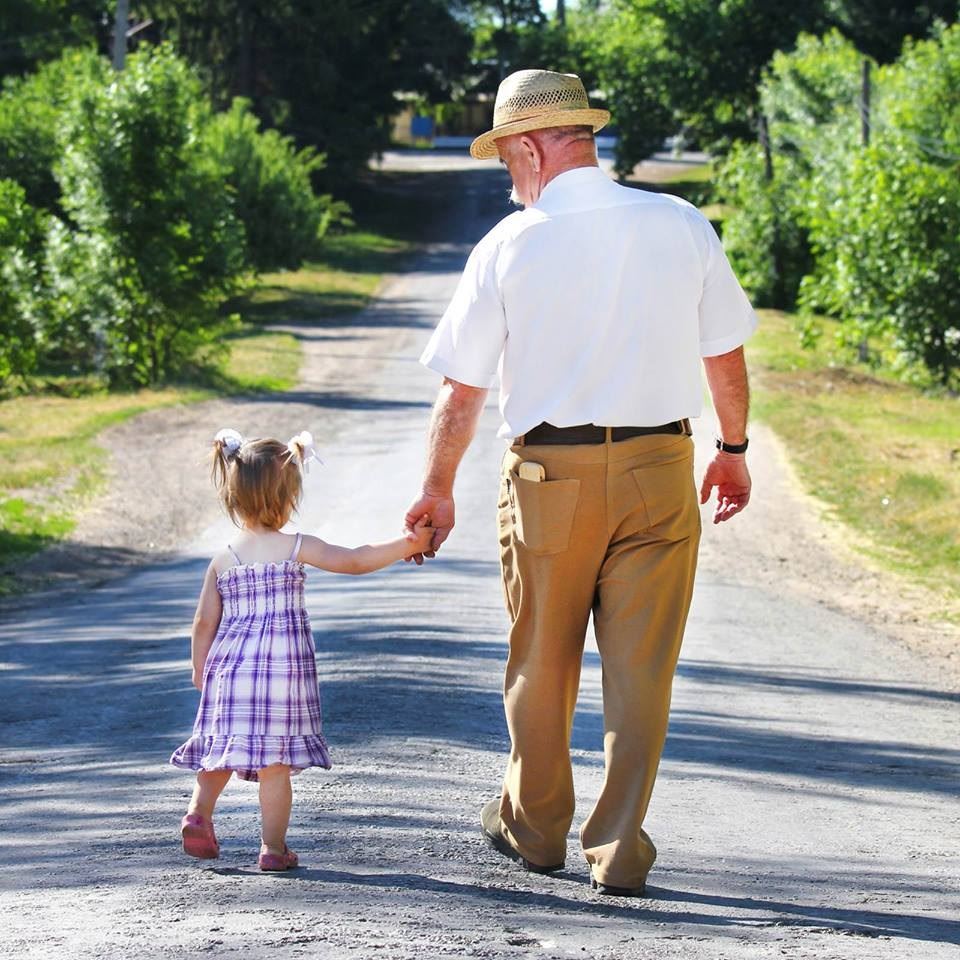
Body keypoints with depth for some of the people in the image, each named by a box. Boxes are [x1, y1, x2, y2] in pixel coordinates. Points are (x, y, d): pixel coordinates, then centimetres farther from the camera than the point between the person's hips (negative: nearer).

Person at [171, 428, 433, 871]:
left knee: (222, 749, 16)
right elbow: (355, 561, -7)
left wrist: (200, 671, 20)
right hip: (284, 667, -3)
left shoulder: (221, 561, 5)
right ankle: (274, 846, 2)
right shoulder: (297, 548, -4)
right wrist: (408, 544, 1)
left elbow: (204, 623, 7)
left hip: (229, 668, 3)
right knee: (275, 762, 0)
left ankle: (199, 812, -2)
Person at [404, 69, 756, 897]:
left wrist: (437, 488, 13)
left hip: (549, 473, -1)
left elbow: (462, 389, 0)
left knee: (541, 666, 16)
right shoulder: (682, 227, 0)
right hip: (660, 468, 1)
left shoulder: (509, 246, -6)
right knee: (640, 668, 5)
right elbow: (726, 357, 6)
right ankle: (620, 850, 4)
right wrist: (733, 448, 22)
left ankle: (534, 827, 32)